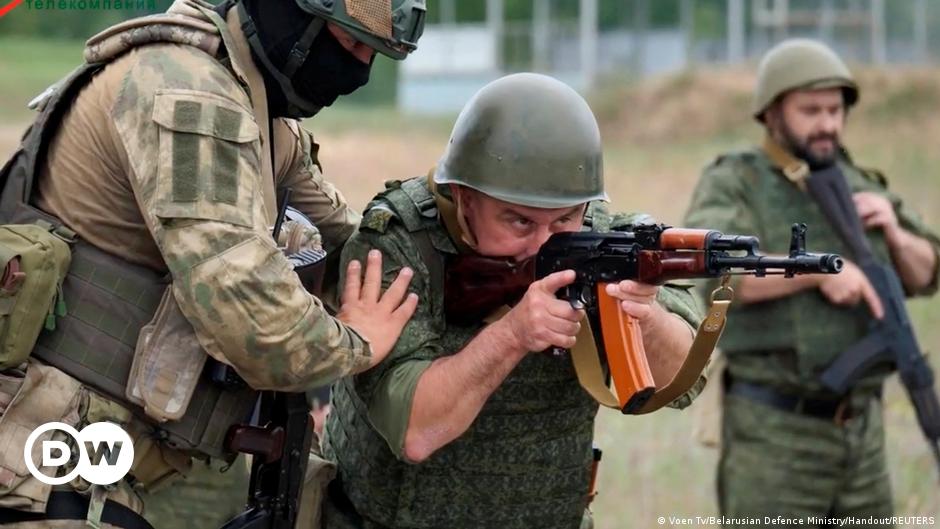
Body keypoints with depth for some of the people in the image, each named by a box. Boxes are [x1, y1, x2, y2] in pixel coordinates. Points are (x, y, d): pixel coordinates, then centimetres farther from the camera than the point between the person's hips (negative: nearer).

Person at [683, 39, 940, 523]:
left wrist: (891, 227, -7)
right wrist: (820, 270, -30)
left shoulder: (856, 186, 12)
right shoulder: (732, 185, -7)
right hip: (774, 432, -6)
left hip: (860, 428, 7)